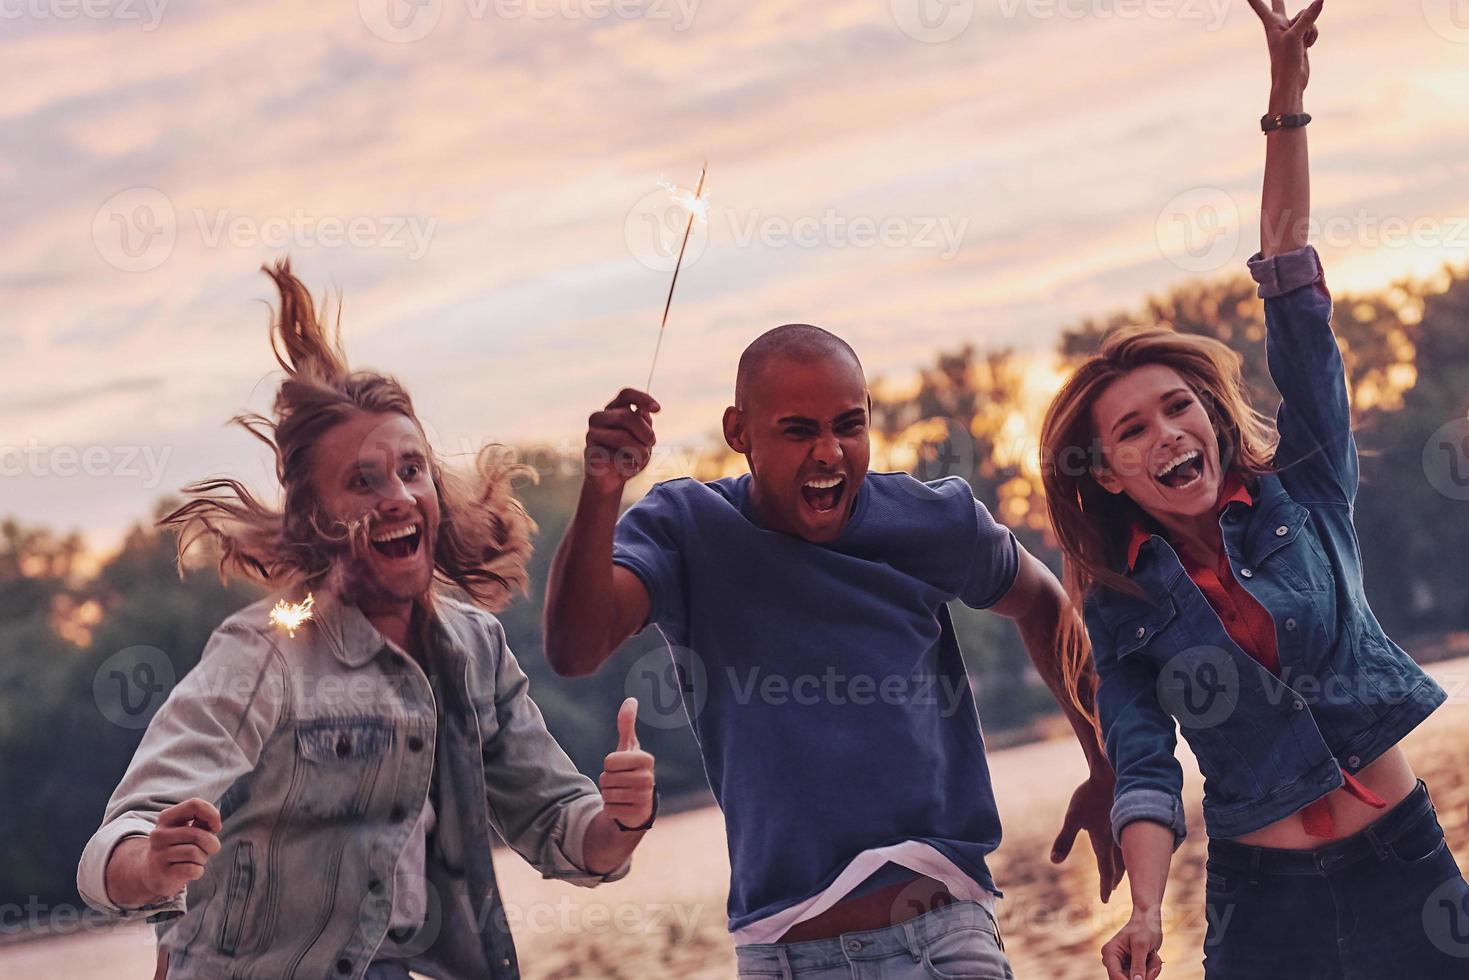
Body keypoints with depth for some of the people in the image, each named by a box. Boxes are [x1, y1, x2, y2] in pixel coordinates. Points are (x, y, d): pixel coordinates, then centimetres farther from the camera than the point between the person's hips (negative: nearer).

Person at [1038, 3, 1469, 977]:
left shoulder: (1300, 494, 1)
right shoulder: (1121, 611, 1)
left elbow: (1295, 298, -3)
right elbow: (1146, 769, -6)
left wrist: (1287, 106, -8)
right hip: (1266, 901, 0)